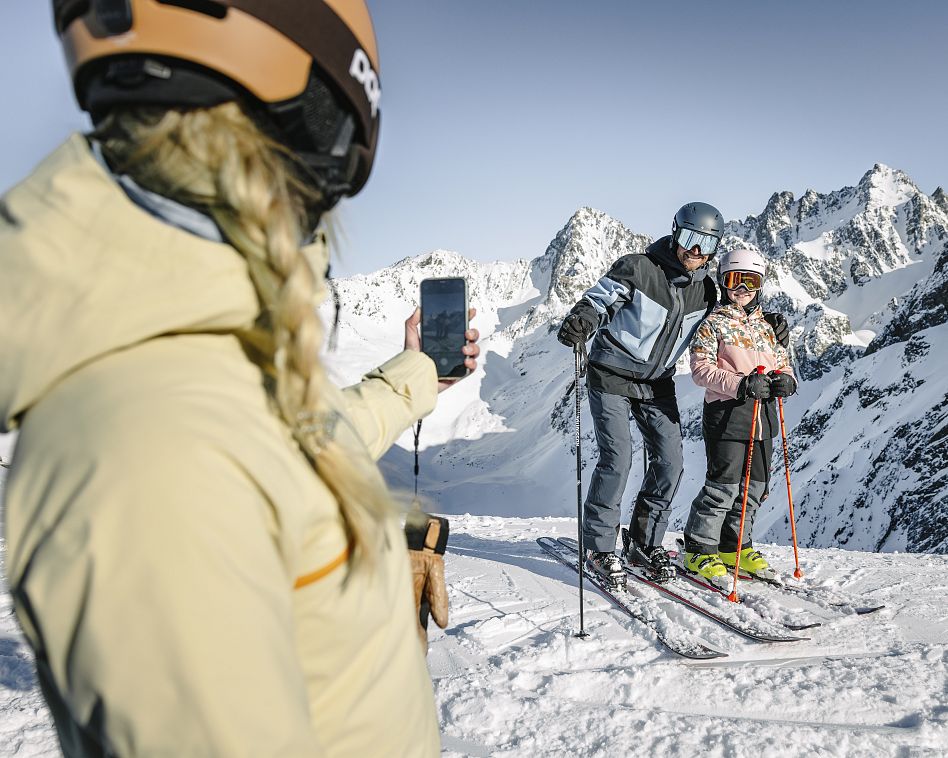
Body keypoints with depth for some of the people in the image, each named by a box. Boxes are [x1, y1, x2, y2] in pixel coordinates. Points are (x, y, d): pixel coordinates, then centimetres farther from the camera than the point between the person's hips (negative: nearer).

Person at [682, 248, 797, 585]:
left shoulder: (766, 327, 18)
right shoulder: (714, 324, -2)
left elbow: (782, 361, 21)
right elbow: (701, 368, -10)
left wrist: (785, 379, -4)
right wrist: (741, 384, -22)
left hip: (764, 415, 7)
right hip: (727, 412, -7)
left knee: (755, 485, 10)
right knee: (724, 484, -9)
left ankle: (735, 544, 25)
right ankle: (699, 549, 4)